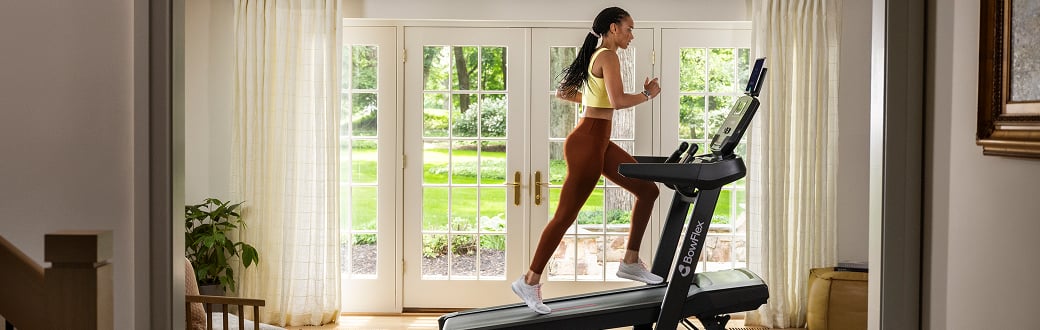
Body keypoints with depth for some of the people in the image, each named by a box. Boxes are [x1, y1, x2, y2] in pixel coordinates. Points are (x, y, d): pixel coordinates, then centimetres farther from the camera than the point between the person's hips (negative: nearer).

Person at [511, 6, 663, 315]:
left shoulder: (595, 56, 18)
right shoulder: (608, 56, -11)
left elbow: (563, 91, 24)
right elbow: (618, 101, -25)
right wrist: (647, 94, -9)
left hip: (599, 142, 10)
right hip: (587, 142, -10)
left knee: (648, 190, 10)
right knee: (566, 215, -5)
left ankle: (630, 262, 15)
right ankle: (530, 281, 4)